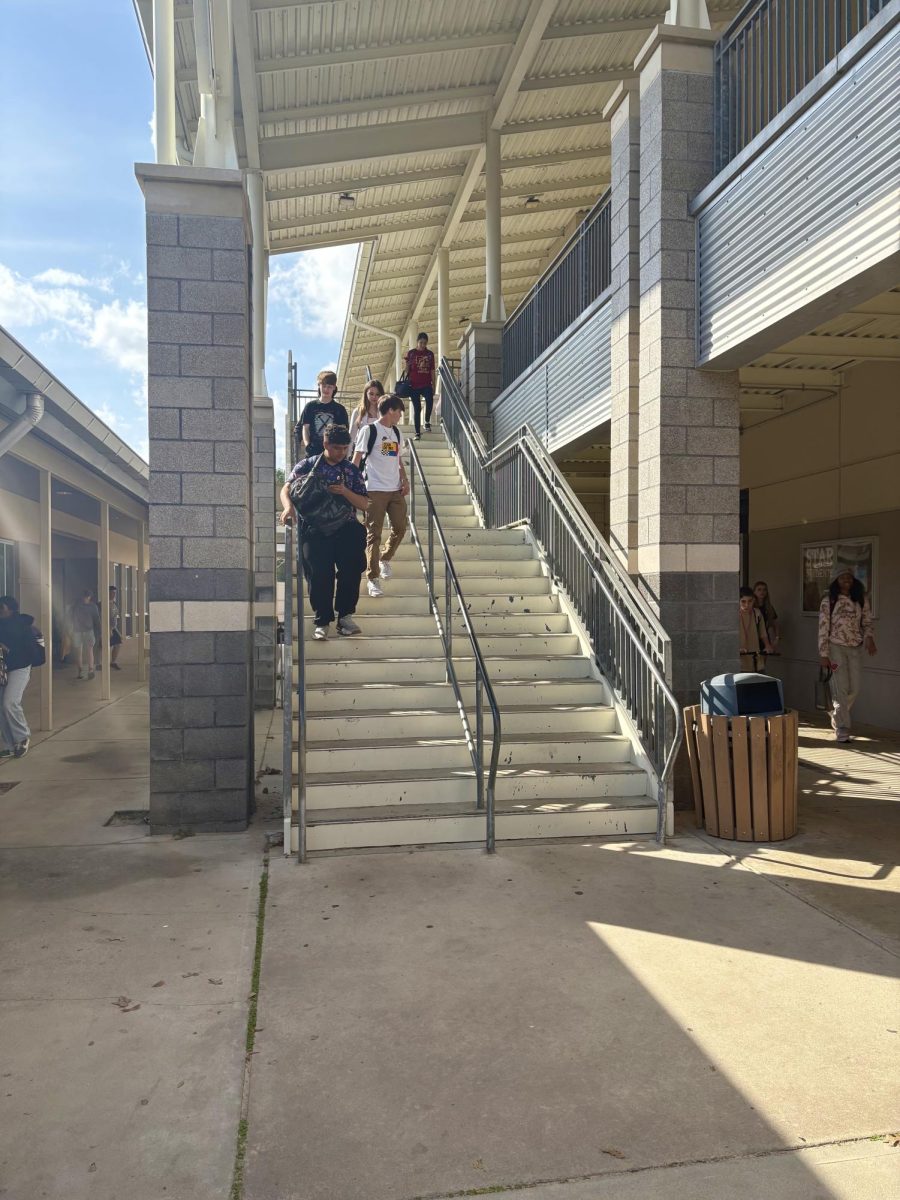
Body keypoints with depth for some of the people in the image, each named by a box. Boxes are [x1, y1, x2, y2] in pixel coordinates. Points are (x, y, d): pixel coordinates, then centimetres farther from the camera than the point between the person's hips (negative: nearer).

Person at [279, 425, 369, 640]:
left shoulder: (352, 471, 16)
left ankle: (345, 615, -4)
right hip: (314, 527, -1)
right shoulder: (307, 466, 12)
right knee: (319, 571, -16)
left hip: (345, 527, 1)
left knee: (352, 565, -19)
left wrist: (345, 491, -7)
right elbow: (286, 489, 3)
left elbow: (364, 505, 11)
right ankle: (322, 621, -2)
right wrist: (288, 507, -18)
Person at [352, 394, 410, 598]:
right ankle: (373, 579, -2)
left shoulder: (397, 433, 15)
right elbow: (356, 460, -6)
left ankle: (385, 559, 36)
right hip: (375, 490, -7)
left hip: (396, 489, 7)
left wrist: (405, 480, 6)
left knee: (400, 528, 10)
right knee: (373, 534, -5)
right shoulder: (369, 431, -5)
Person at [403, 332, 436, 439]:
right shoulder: (411, 353, 3)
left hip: (426, 385, 1)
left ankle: (427, 422, -3)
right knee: (417, 409, 1)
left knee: (429, 401, -26)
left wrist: (433, 385, 6)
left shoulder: (430, 354, 9)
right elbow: (407, 370, 5)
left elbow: (432, 371, 10)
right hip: (414, 385, -1)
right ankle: (417, 433, 9)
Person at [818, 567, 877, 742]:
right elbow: (823, 628, -7)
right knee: (841, 689, -6)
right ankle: (841, 731, 0)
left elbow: (867, 622, 9)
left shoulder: (861, 599, 4)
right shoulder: (828, 600, -6)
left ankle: (837, 717, 34)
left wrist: (869, 638, -12)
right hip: (836, 647, -4)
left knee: (854, 689, 7)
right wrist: (823, 654, -9)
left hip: (856, 648, 4)